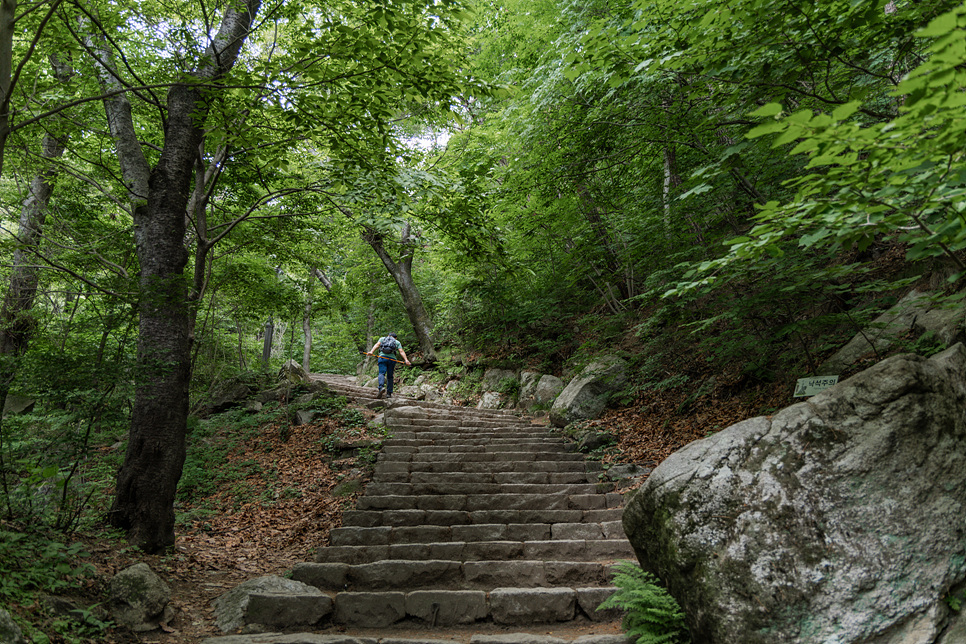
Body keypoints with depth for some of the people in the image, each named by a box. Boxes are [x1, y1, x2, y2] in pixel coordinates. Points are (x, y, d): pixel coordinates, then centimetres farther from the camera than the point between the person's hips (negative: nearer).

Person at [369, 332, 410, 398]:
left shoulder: (382, 339, 24)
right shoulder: (397, 342, 23)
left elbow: (377, 345, 4)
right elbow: (401, 351, 7)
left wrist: (371, 351, -11)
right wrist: (406, 360, -4)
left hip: (382, 357, -1)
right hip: (392, 358, 1)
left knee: (381, 373, -12)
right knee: (390, 376, 10)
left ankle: (381, 387, -38)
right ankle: (389, 393, 8)